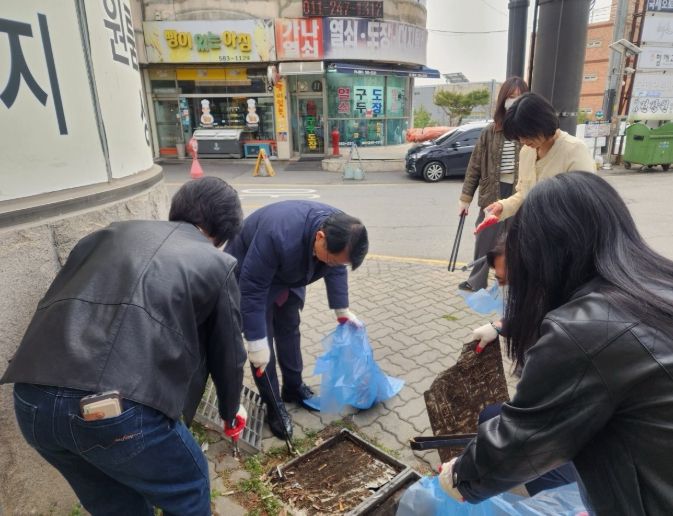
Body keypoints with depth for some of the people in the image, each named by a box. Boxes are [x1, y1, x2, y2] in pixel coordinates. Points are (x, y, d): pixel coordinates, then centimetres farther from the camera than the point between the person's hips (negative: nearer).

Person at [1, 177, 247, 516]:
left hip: (30, 400, 6)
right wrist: (231, 413, 39)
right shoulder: (218, 264, 12)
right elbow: (227, 356, 20)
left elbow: (52, 303, 22)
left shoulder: (115, 231, 21)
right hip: (125, 407, -5)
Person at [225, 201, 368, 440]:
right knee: (264, 338, -4)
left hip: (287, 274, 6)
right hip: (249, 273, -6)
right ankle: (274, 406, 11)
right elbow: (252, 290, -36)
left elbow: (337, 270, -4)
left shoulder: (339, 229, -25)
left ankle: (294, 388, 31)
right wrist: (256, 342, -31)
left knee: (290, 329, 13)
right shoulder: (278, 236, -45)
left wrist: (342, 309, -3)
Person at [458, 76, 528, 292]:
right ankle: (476, 282, 25)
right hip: (492, 194, 2)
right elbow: (475, 165, 5)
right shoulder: (490, 131, 3)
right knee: (484, 241, 9)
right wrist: (465, 197, 2)